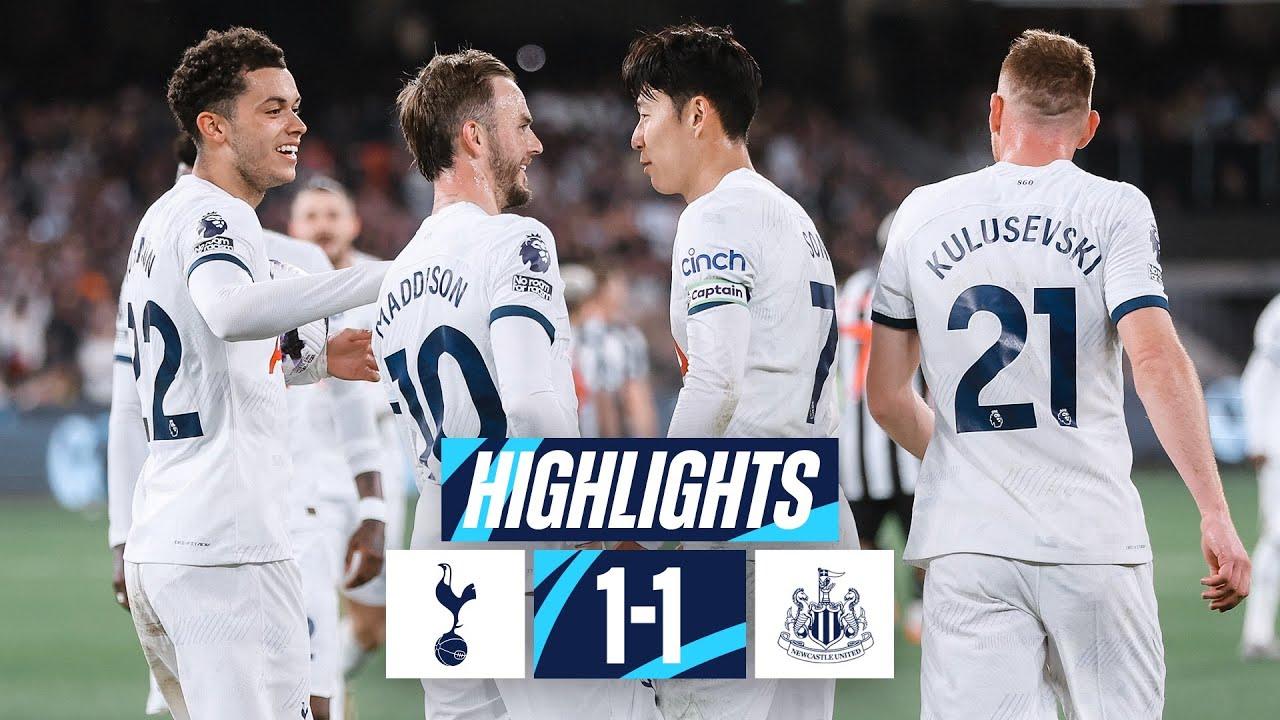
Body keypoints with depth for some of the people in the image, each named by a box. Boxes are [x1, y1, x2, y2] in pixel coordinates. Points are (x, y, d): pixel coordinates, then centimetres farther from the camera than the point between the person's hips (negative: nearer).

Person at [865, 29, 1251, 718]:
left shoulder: (922, 215, 9)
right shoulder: (1114, 210, 1)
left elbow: (886, 398, 14)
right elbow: (1156, 361, -13)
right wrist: (1215, 514, -13)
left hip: (966, 544, 2)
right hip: (1093, 543, -2)